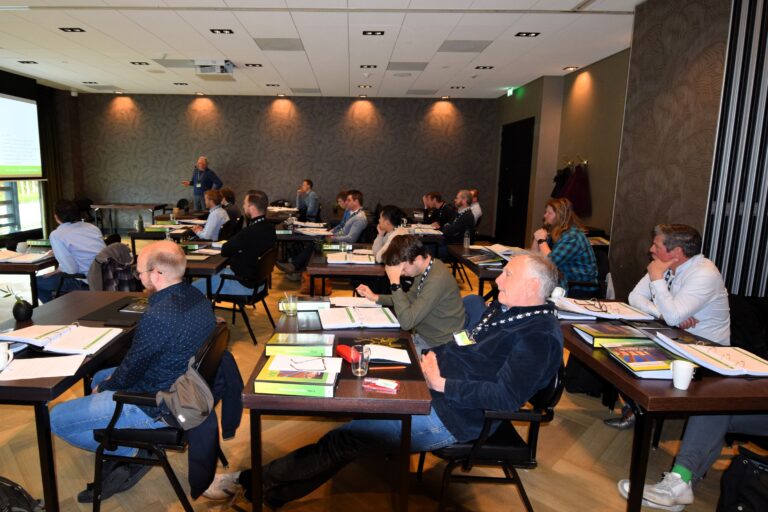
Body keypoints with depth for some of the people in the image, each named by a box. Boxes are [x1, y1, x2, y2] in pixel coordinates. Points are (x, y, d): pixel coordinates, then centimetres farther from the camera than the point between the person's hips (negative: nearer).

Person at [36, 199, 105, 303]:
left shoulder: (56, 235, -5)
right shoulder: (92, 227, 12)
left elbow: (71, 270, -13)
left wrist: (58, 270, 9)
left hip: (87, 283, -7)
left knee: (37, 282, 13)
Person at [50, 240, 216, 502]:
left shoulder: (157, 318, -32)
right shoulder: (197, 298, -3)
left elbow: (130, 371, -17)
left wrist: (103, 388, 5)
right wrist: (107, 381, 12)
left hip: (157, 408, -9)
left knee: (57, 418, 1)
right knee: (100, 377, 28)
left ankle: (133, 450, 4)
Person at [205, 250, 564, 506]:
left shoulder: (539, 337, -18)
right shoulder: (505, 308, 10)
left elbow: (507, 397, -26)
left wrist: (443, 384, -24)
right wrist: (436, 357, 0)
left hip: (448, 416, -9)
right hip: (432, 388, 9)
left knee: (342, 439, -7)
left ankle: (256, 484, 9)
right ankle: (271, 489, 15)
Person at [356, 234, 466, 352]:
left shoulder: (437, 279, -30)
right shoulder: (423, 268, -2)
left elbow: (406, 322, -29)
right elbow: (410, 298, 15)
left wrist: (395, 282, -28)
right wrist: (375, 297, 5)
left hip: (436, 346, -8)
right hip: (421, 335, 8)